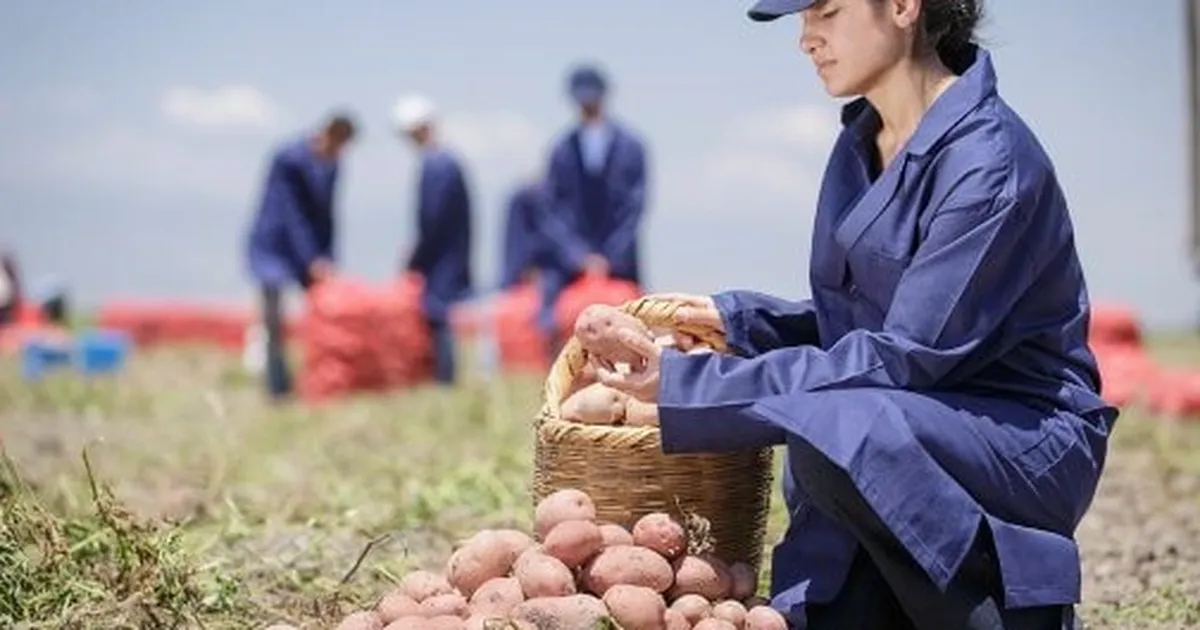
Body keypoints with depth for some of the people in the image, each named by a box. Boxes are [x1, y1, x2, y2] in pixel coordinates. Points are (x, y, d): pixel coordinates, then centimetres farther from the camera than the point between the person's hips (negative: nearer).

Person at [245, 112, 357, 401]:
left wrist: (326, 258, -5)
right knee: (275, 320, -11)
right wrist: (312, 260, -27)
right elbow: (292, 214, -23)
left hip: (310, 250, 7)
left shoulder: (331, 163, -2)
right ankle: (279, 388, -8)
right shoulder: (288, 159, -21)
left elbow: (324, 214, 2)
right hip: (273, 247, -7)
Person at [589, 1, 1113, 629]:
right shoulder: (860, 142, 7)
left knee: (833, 428, -34)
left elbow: (905, 356, -23)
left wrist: (695, 386, -23)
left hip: (1029, 442, -7)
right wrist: (736, 318, -3)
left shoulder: (989, 159, -18)